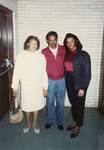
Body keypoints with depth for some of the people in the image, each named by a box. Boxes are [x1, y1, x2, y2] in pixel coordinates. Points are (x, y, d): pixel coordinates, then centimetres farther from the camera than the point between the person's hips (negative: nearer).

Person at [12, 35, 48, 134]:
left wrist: (45, 87, 0)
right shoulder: (21, 56, -8)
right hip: (26, 86, -1)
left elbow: (44, 73, -1)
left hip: (38, 86, 1)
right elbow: (17, 72, -5)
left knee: (36, 105, 15)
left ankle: (34, 124, 38)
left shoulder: (41, 57, -5)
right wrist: (15, 87, -3)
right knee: (26, 106, 13)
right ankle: (28, 123, 39)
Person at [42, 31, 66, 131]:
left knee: (60, 102, 11)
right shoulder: (44, 52, -5)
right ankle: (50, 121, 33)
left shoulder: (63, 49, -5)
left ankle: (60, 122, 30)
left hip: (61, 80, 0)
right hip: (49, 80, 0)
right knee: (50, 101, 12)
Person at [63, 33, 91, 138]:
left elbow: (87, 73, -12)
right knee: (73, 103, 16)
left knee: (79, 105, 7)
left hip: (79, 83, -5)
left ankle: (77, 127, 23)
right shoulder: (66, 55, 8)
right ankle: (74, 122, 36)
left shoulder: (83, 55, -9)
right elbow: (65, 69, 8)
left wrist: (83, 88, -16)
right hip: (69, 82, 5)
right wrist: (65, 82, 0)